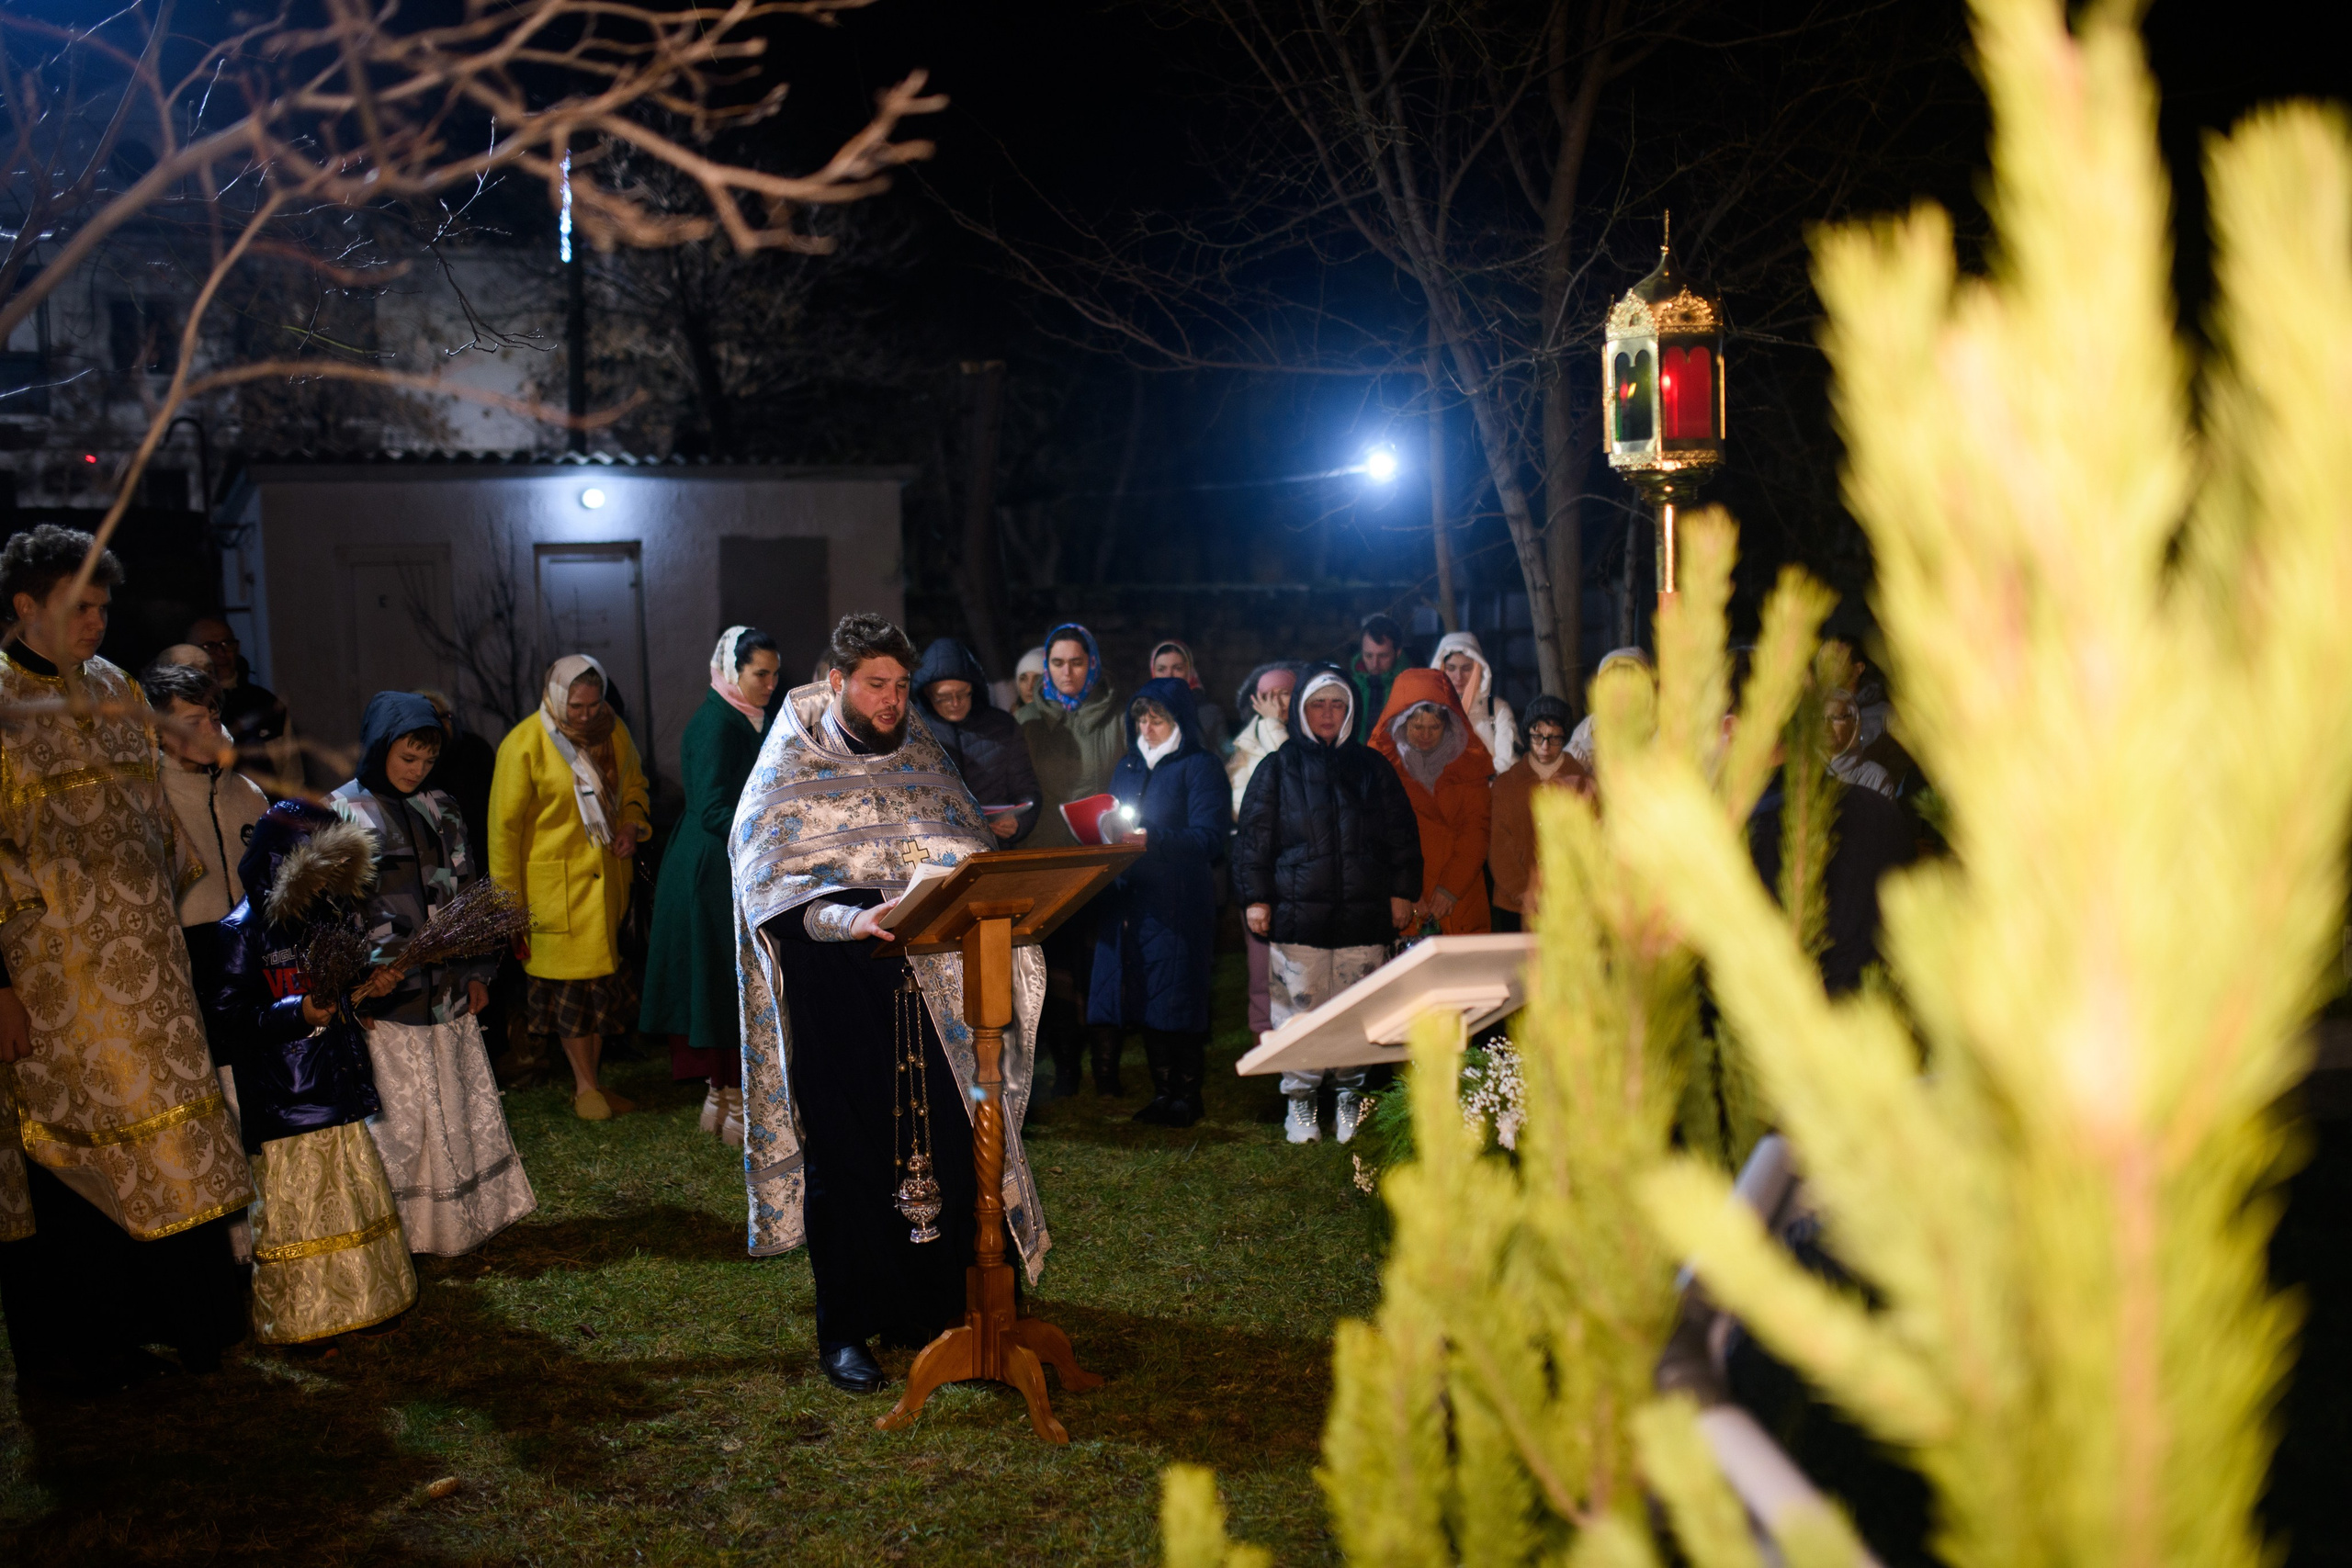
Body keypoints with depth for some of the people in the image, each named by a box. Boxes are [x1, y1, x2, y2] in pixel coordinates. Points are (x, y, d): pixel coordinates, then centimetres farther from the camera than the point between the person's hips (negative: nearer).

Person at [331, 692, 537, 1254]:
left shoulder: (441, 809, 11)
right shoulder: (343, 813, -4)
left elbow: (469, 890, 15)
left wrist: (477, 971, 9)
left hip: (447, 991, 5)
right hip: (386, 996, -5)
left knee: (456, 1107, 9)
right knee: (396, 1114, -1)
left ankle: (457, 1225, 21)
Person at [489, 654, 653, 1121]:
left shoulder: (613, 733, 2)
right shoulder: (524, 744, -13)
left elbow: (633, 788, 20)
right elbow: (504, 825, -9)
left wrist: (631, 826, -2)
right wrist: (507, 900, -9)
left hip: (606, 877, 5)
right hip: (553, 881, -5)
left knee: (602, 975, 9)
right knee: (570, 978, -1)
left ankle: (590, 1080, 21)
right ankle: (585, 1084, 12)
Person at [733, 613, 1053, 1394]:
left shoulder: (922, 759, 11)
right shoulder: (789, 774, -3)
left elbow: (971, 848, 14)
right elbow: (772, 888, -13)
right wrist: (854, 921, -30)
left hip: (929, 986, 4)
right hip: (838, 994, -4)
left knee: (939, 1145, 3)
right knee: (846, 1157, 2)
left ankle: (928, 1308, 18)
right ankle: (845, 1331, 13)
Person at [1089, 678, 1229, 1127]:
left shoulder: (1199, 766, -2)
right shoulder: (1127, 766, 19)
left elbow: (1208, 838, -13)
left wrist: (1153, 840, -24)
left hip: (1178, 901, -6)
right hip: (1128, 899, 6)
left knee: (1178, 999, -4)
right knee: (1142, 999, 7)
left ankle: (1186, 1095, 5)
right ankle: (1161, 1091, 17)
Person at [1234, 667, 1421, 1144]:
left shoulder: (1373, 768, 13)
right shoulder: (1277, 769, 8)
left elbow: (1401, 836, 16)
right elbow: (1252, 837, 6)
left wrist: (1402, 893, 9)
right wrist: (1255, 898, -1)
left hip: (1363, 917, 2)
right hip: (1297, 916, -1)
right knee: (1298, 1011, -2)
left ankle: (1351, 1096, 14)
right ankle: (1300, 1101, 9)